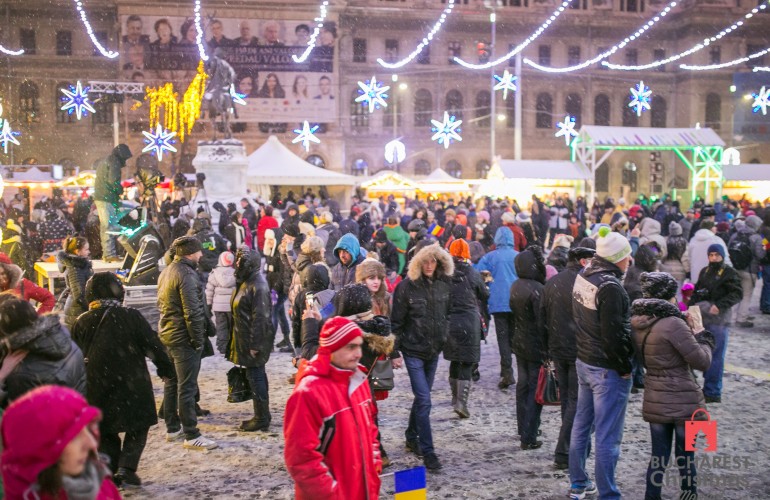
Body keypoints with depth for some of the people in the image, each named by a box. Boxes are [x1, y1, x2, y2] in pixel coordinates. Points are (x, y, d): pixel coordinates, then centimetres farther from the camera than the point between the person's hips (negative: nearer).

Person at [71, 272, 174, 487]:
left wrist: (81, 385, 24)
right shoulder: (131, 316, -10)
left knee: (105, 431, 18)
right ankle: (126, 468, -2)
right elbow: (153, 345, -6)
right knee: (137, 428, 12)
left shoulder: (82, 323, 1)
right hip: (132, 386, -3)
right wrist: (165, 368, 9)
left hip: (97, 389, 3)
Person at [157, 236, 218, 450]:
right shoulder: (186, 274, -18)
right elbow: (192, 312, -21)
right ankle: (191, 436, -1)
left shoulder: (166, 272, 13)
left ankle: (172, 428, 26)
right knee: (187, 387, -6)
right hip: (183, 337, -10)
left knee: (171, 382, 16)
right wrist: (198, 340, -14)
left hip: (167, 334, 10)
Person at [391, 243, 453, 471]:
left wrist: (445, 338, 8)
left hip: (434, 350, 5)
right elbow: (396, 322, -8)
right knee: (424, 400, -8)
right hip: (413, 350, -5)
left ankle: (412, 437, 34)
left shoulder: (444, 284, 1)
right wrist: (395, 352, -9)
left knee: (422, 397, 16)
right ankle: (427, 452, -1)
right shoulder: (406, 286, -12)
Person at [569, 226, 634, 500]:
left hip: (583, 362, 9)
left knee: (581, 425, 19)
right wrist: (625, 368, -12)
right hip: (608, 369, -9)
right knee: (608, 436, 0)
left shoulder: (582, 277, 5)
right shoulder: (610, 287, -22)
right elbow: (613, 334, -23)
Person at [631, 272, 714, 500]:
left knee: (659, 453, 15)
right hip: (682, 401, -6)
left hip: (654, 400, 6)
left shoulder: (638, 324, 0)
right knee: (685, 452, 13)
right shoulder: (673, 324, -23)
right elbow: (702, 361, -16)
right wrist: (702, 336, 0)